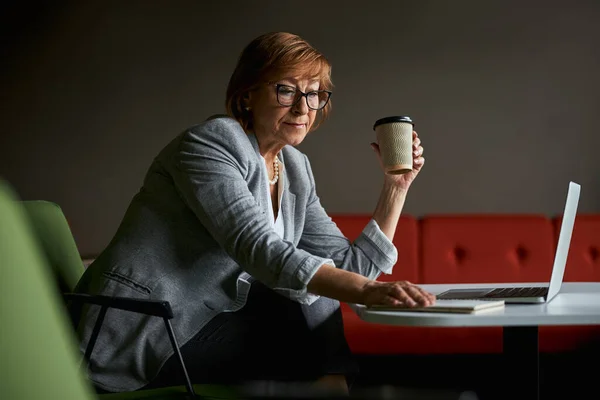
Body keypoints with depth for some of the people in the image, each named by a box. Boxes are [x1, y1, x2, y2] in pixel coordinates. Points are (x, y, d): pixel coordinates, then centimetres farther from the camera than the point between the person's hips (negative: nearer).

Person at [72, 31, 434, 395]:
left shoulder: (296, 170, 10)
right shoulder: (211, 142, -14)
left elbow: (350, 267, 6)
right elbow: (260, 251, -28)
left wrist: (397, 185, 1)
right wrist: (366, 290, -37)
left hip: (197, 340, 8)